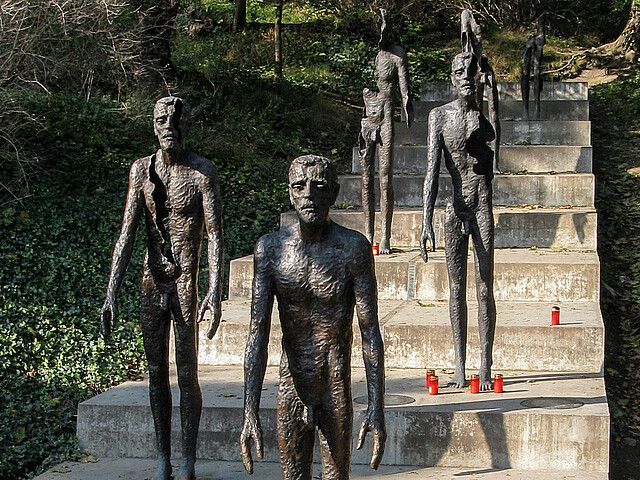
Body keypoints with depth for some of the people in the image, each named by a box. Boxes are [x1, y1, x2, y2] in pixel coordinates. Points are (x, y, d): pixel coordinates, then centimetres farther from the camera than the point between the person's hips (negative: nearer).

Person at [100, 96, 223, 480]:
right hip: (152, 283, 4)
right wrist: (112, 292, -6)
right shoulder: (142, 169, 4)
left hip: (186, 283, -4)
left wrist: (215, 292, -23)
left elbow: (215, 235, -12)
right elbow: (127, 233, 1)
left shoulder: (203, 172, -6)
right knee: (157, 373, 9)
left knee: (188, 375, 0)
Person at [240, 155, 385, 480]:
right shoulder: (270, 249, -6)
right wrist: (250, 412, -14)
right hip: (291, 391, 2)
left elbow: (370, 331, -9)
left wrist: (376, 407, -14)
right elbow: (258, 334, -8)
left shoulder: (353, 248, -10)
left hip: (337, 391, -2)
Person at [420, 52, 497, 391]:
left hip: (483, 206, 0)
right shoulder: (440, 115, 0)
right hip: (454, 207, 0)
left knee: (484, 288, 0)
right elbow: (432, 170, -7)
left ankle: (485, 366, 7)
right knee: (456, 289, 6)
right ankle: (459, 366, 14)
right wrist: (427, 221, -15)